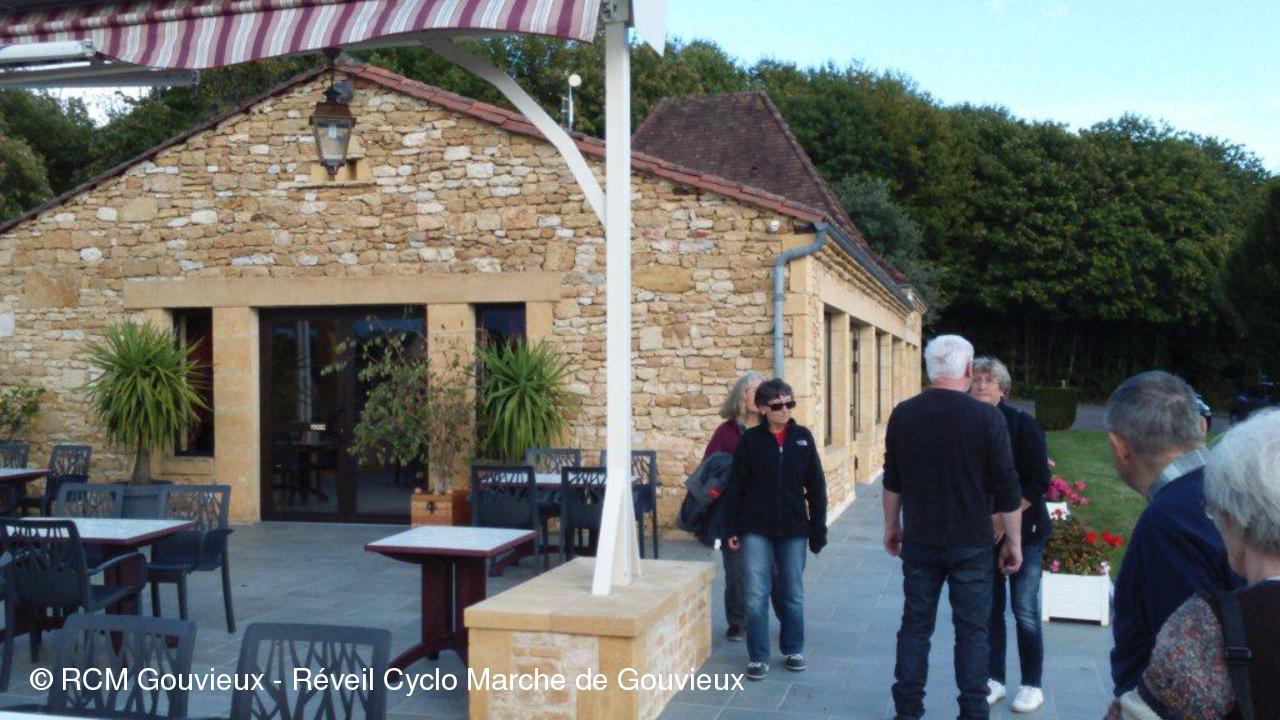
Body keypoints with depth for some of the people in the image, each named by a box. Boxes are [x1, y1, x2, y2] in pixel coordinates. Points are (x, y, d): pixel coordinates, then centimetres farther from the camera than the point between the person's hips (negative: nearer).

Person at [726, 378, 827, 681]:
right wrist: (734, 529, -3)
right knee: (756, 594, -3)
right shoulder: (750, 440, -3)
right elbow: (738, 487, 0)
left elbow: (816, 486, 3)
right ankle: (758, 657, 7)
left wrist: (818, 529, 0)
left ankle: (793, 649, 27)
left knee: (793, 593, 11)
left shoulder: (803, 437, 0)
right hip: (756, 529, -1)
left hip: (793, 528, 1)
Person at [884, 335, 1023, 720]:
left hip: (919, 541, 3)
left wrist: (892, 526, 19)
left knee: (915, 624, 10)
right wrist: (1013, 541, 2)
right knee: (971, 630, 6)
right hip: (971, 544, -3)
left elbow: (892, 479, 8)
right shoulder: (985, 417, -11)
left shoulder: (903, 414, 0)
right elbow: (1006, 488, -7)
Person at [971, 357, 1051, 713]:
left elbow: (1039, 482, -11)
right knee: (989, 607, 9)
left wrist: (1006, 519, -15)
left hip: (1023, 529, -3)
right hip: (983, 532, 3)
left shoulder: (1022, 424, -9)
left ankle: (1032, 685, 13)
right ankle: (994, 679, 21)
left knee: (1024, 609, 0)